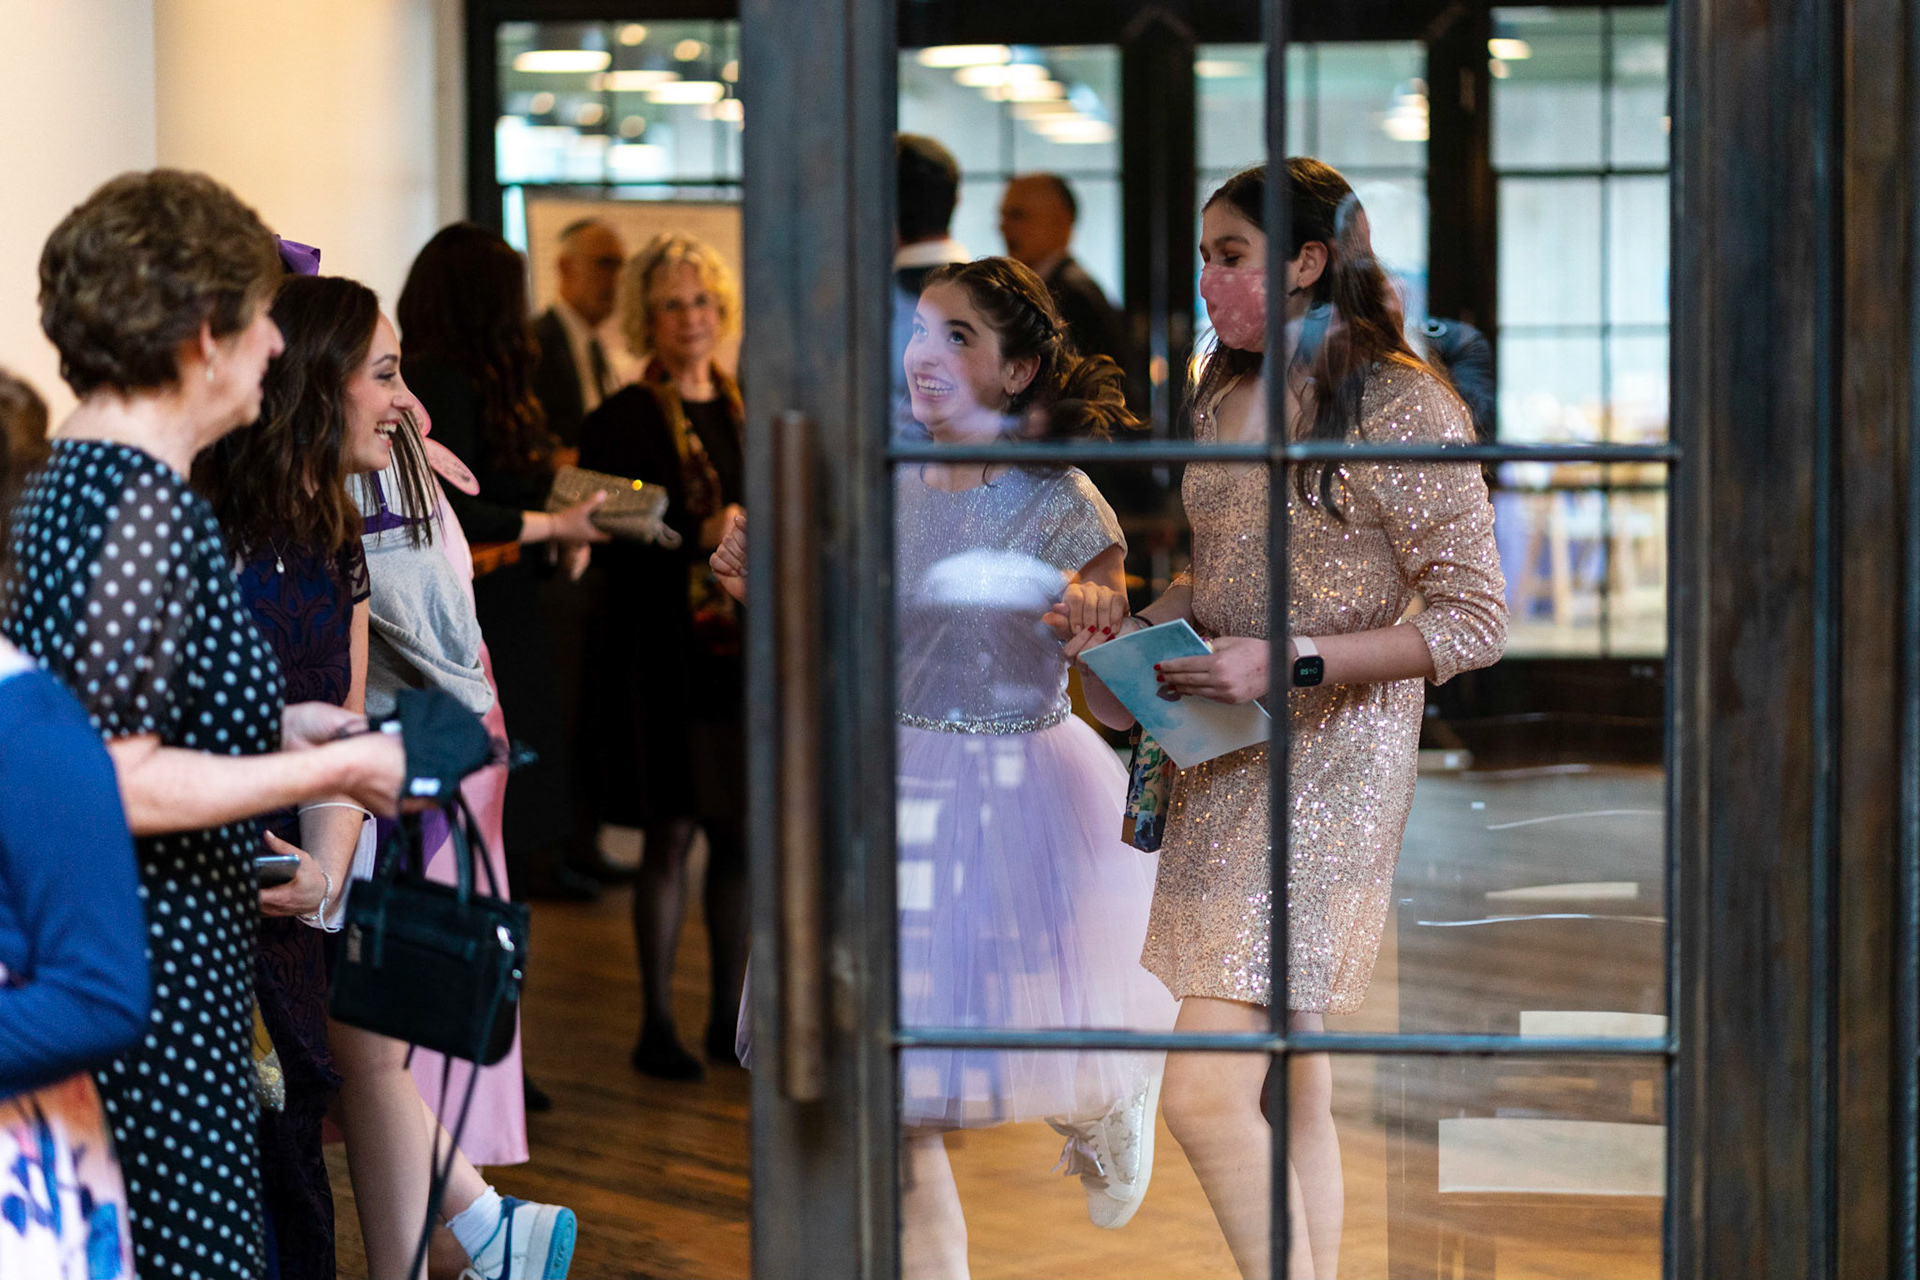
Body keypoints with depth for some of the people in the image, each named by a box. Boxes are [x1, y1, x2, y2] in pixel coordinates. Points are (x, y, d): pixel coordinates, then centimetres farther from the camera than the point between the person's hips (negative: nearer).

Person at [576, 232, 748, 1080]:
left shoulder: (746, 414, 13)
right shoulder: (621, 421, -3)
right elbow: (608, 544, -11)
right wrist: (699, 537, -21)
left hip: (742, 650, 5)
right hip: (659, 652, -5)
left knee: (741, 833, 6)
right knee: (670, 834, -3)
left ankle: (728, 1016, 16)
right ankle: (657, 1025, 5)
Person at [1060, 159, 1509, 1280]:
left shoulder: (1401, 407, -11)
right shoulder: (1228, 398, 13)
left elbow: (1475, 623, -13)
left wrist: (1286, 666, -19)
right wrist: (1128, 623, 5)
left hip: (1332, 763, -8)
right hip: (1223, 764, 8)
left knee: (1206, 1091, -16)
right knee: (1294, 1089, 11)